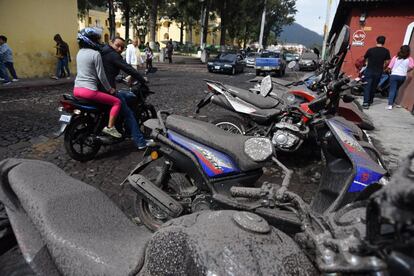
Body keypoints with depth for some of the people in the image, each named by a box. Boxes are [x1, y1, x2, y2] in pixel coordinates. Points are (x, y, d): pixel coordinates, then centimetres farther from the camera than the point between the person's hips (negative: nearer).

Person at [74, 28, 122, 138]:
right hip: (89, 90, -9)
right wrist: (109, 89, 1)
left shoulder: (80, 52, 14)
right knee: (117, 102, -3)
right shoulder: (95, 54, -11)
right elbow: (101, 75, -11)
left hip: (76, 89, 9)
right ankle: (110, 127, -7)